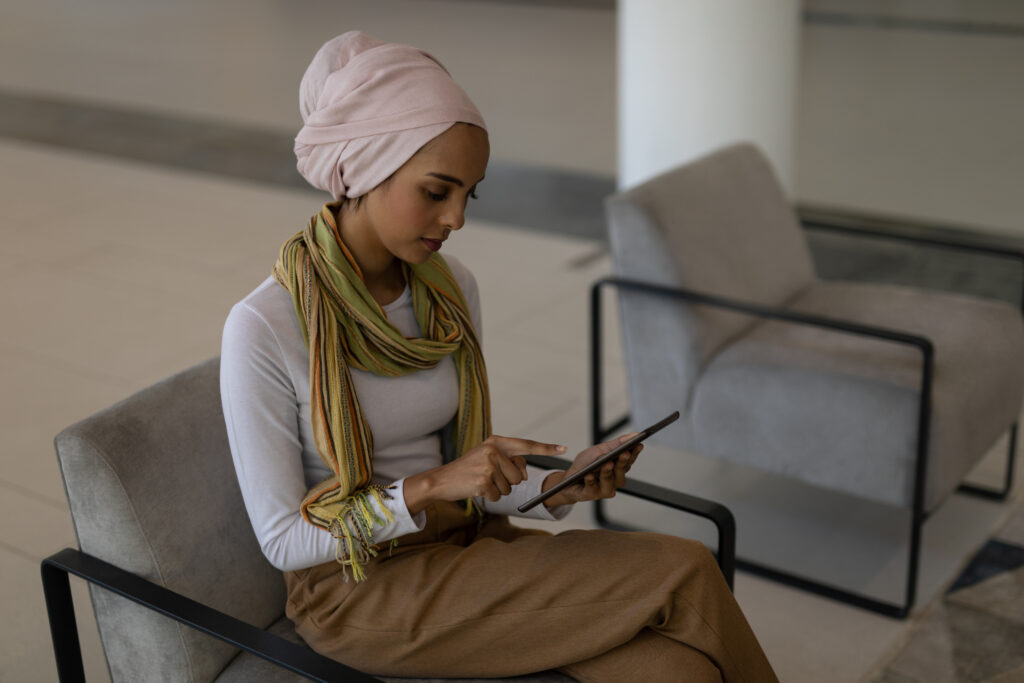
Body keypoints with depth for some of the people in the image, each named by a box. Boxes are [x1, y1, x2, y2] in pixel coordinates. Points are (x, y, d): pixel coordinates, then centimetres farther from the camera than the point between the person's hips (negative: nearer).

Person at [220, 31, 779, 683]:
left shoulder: (451, 288, -1)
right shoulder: (263, 329, -18)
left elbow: (466, 468, 7)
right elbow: (283, 540, -13)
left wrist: (556, 489, -13)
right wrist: (430, 486, -25)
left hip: (465, 546, 5)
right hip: (356, 592, -5)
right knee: (684, 576, -19)